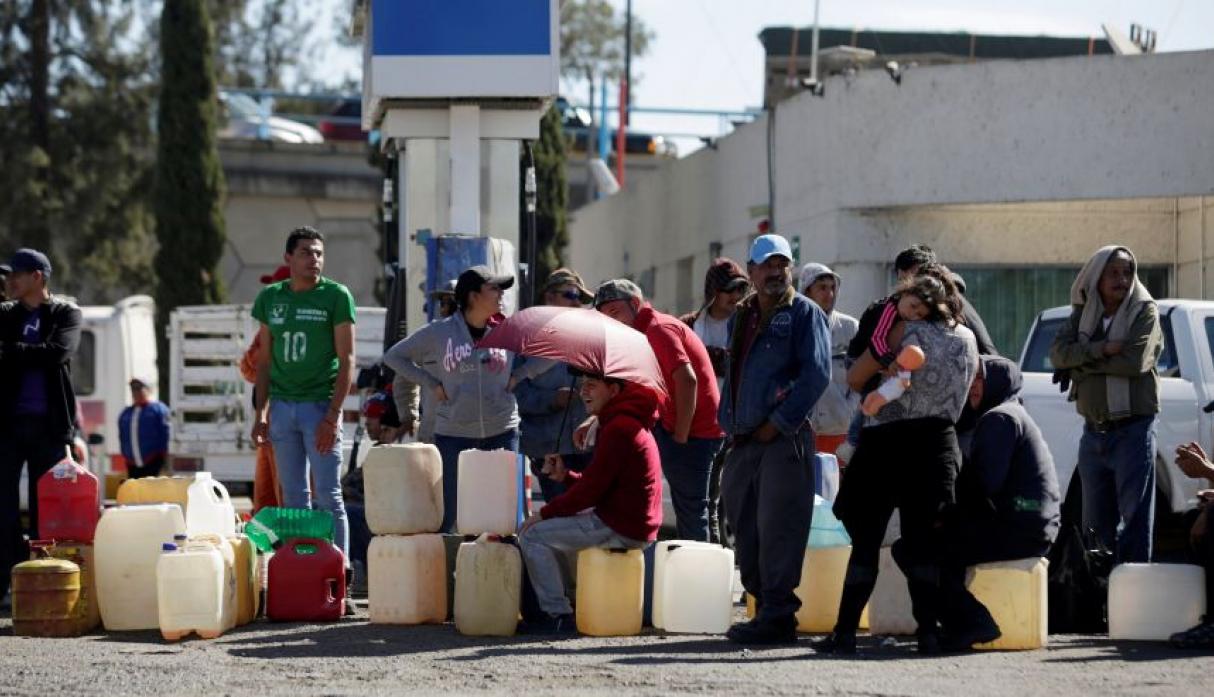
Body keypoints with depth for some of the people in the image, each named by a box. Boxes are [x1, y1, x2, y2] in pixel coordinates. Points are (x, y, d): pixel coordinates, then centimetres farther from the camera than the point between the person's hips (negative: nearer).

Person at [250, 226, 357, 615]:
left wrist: (332, 416, -14)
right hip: (281, 406, 4)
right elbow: (264, 360, 16)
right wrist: (261, 413, 9)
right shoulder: (270, 298, 10)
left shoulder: (336, 296, -3)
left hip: (320, 404, -4)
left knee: (328, 496, -6)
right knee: (294, 497, 7)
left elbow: (346, 360, -6)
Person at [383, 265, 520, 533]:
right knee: (447, 512, 0)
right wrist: (432, 384, 0)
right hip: (454, 434, -2)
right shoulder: (439, 333, -1)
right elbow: (394, 356, 7)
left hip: (502, 433, 2)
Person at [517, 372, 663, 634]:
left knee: (533, 536, -8)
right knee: (548, 529, 24)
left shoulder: (618, 429, -18)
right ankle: (565, 600, 24)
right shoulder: (628, 422, 17)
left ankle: (558, 615, -6)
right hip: (635, 524, 11)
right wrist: (566, 475, 5)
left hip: (621, 529, -11)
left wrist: (545, 513, -9)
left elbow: (592, 489, -19)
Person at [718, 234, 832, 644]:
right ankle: (765, 607, 15)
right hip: (744, 441, 7)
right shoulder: (742, 318, 20)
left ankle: (777, 617, -8)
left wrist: (778, 423, -13)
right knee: (745, 530, 8)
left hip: (785, 440, -7)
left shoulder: (804, 313, -1)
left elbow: (817, 375, -11)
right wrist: (730, 424, 13)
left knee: (777, 529, -9)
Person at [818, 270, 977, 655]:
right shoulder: (967, 339, 8)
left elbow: (854, 378, -4)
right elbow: (972, 395, 20)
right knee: (923, 541, 7)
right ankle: (928, 631, -2)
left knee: (866, 540, 2)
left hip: (888, 443, -3)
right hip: (939, 443, 3)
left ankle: (845, 632, -1)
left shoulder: (904, 332, -5)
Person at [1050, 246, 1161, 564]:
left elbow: (1135, 361, -16)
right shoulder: (1083, 314, 11)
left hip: (1133, 429, -5)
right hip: (1094, 431, 5)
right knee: (1096, 522, 10)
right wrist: (1102, 349, -18)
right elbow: (1058, 352, -4)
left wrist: (1082, 364, -8)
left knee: (1134, 518, -6)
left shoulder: (1144, 311, -1)